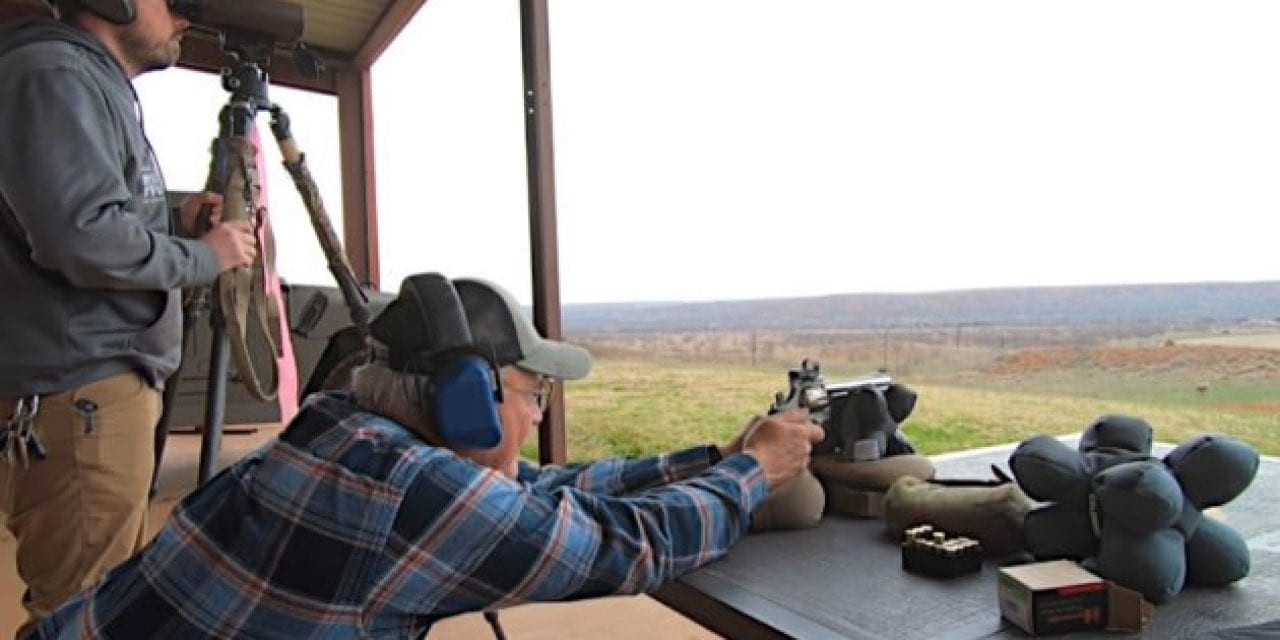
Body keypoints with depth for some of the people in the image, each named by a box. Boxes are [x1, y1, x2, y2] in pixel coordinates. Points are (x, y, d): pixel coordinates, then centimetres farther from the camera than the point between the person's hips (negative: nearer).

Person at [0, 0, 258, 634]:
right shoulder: (54, 76, -13)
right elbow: (85, 239, -26)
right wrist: (205, 255, -11)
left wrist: (174, 220, 11)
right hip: (77, 398, -10)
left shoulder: (100, 86, 19)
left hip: (107, 384, 10)